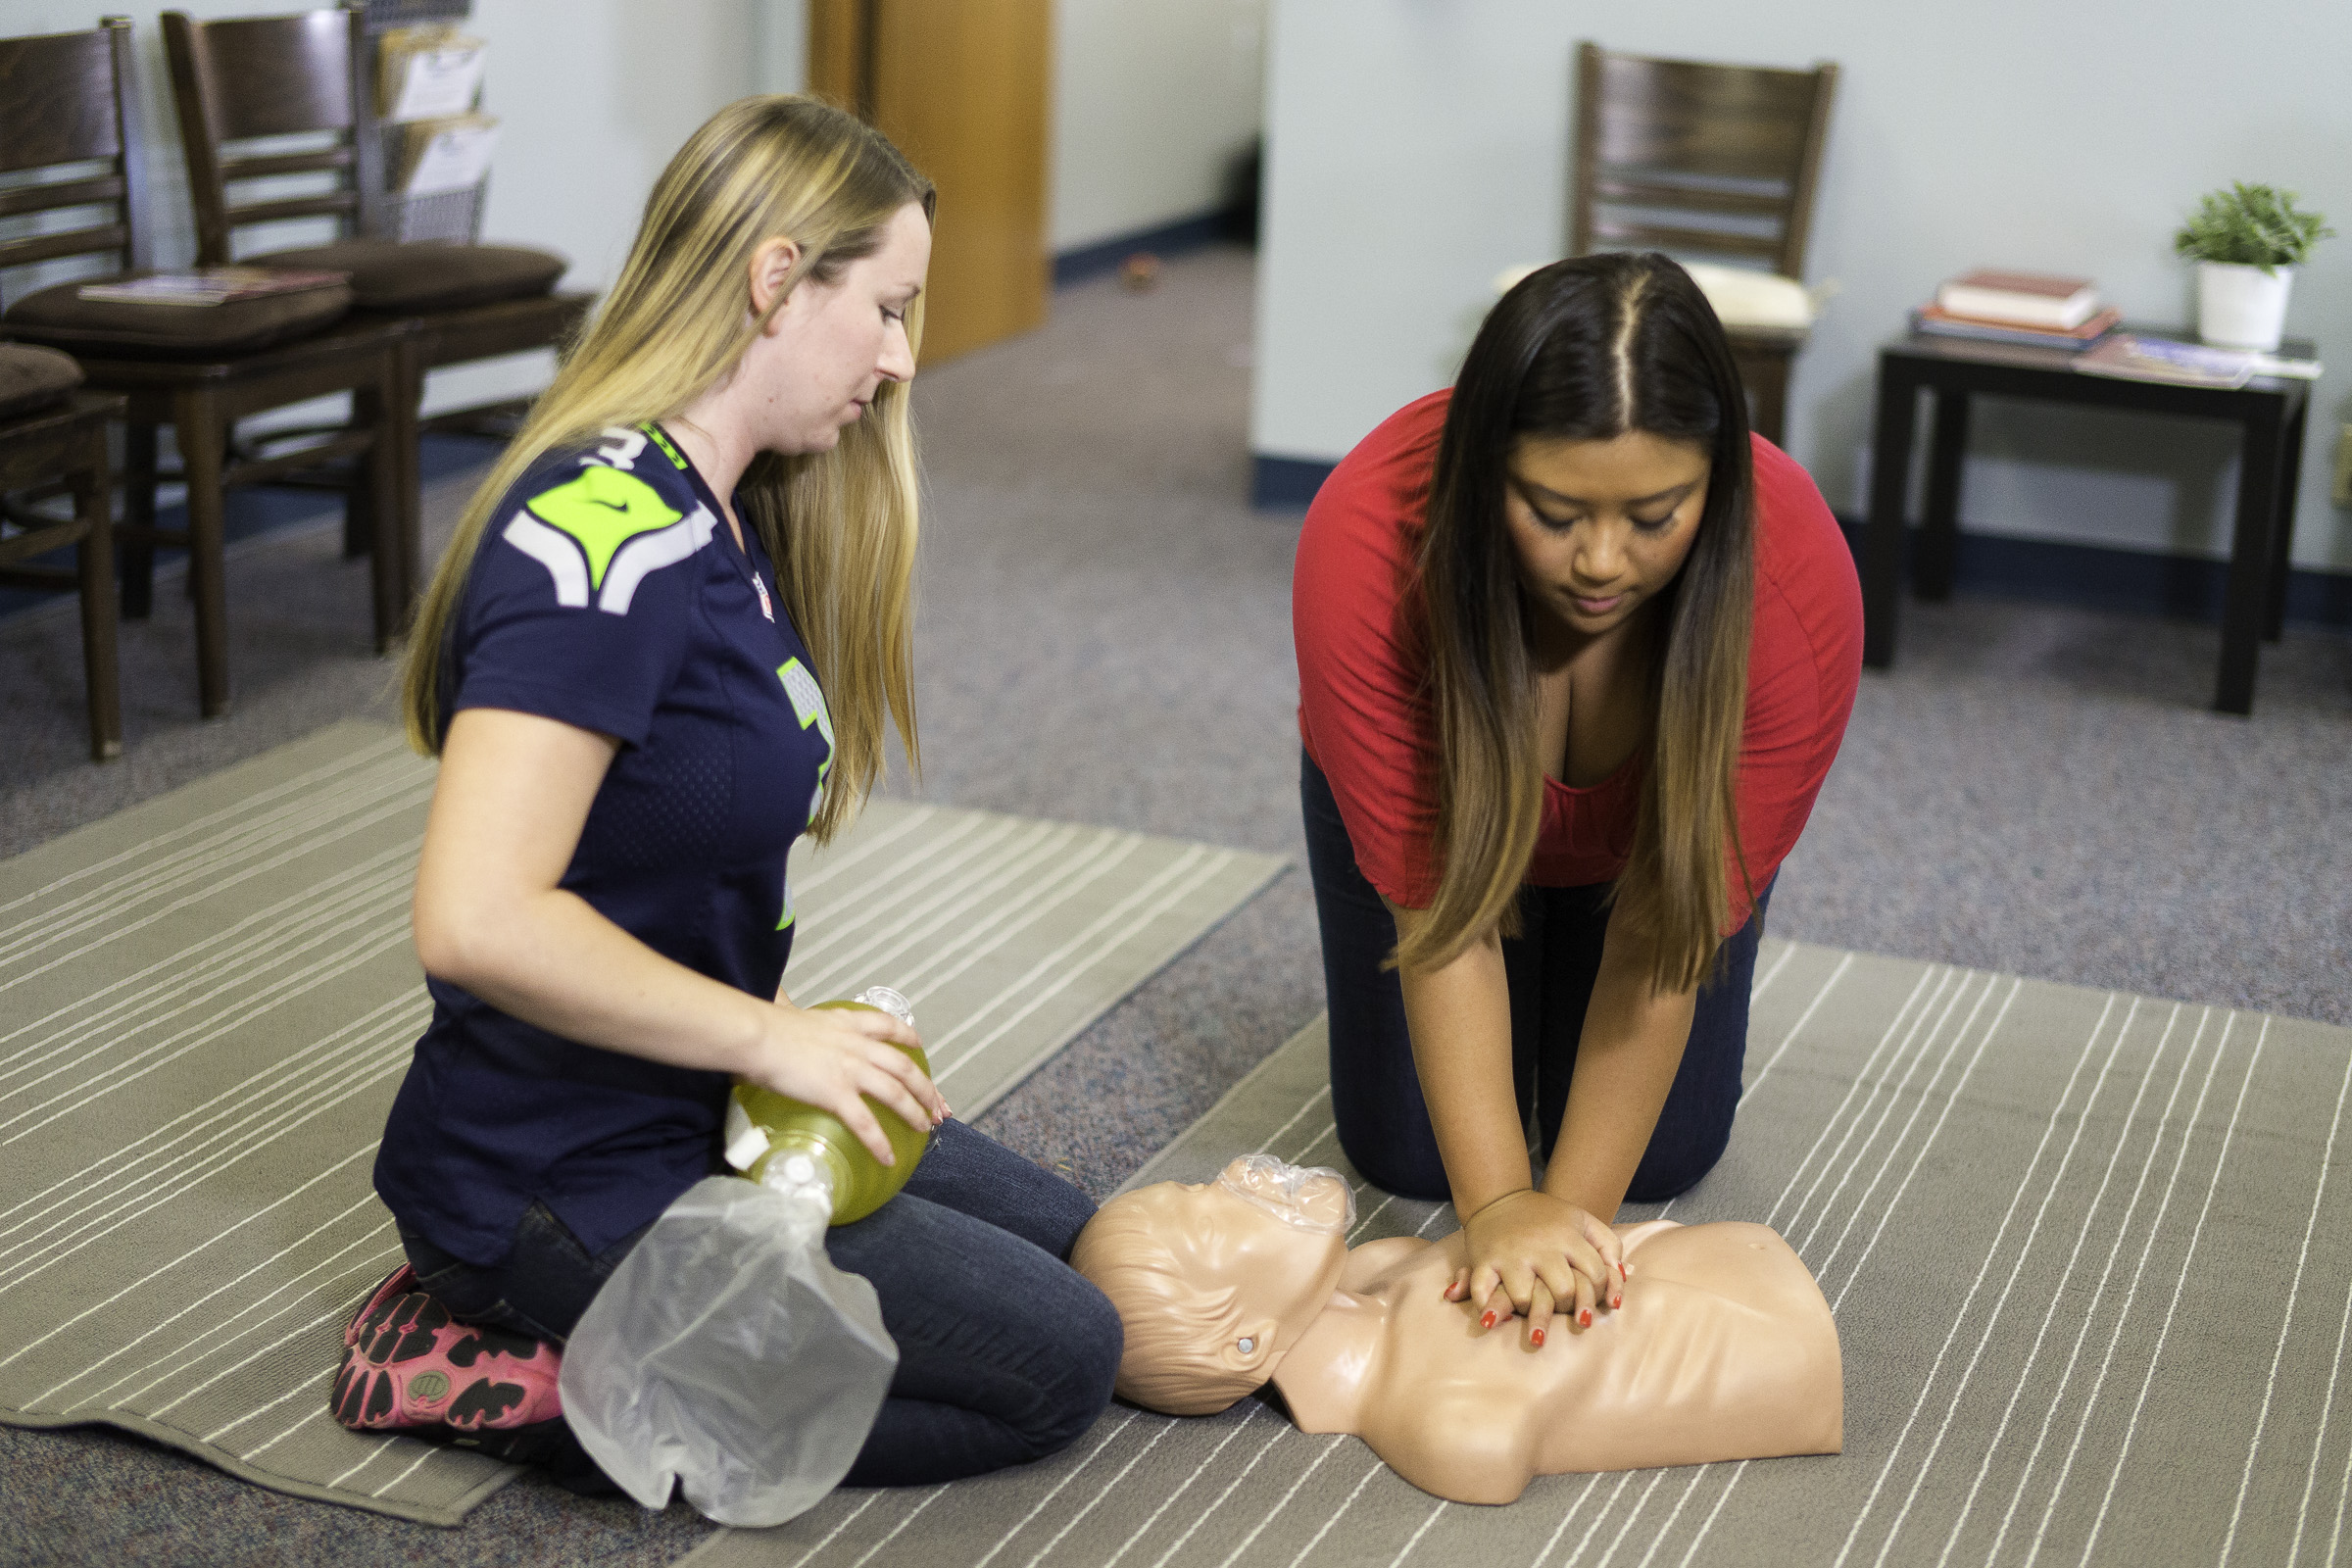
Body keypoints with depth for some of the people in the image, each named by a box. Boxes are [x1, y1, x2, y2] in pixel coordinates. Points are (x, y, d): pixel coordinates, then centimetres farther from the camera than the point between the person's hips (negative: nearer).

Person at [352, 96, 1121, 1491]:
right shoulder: (607, 535, -25)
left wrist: (796, 1032, -2)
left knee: (1080, 1250, 18)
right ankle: (526, 1385, -3)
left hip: (696, 1108, 10)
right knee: (1056, 1364, -5)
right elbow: (478, 920, -33)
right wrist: (769, 1037, -23)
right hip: (572, 1177, -10)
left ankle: (551, 1324, 11)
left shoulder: (726, 521, 6)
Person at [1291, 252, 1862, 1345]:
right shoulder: (1369, 541, -41)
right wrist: (1498, 1206, -41)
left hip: (1647, 819, 1)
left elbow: (1673, 931, -32)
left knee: (1661, 1158, -1)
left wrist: (1573, 1206, -34)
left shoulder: (1797, 582, -39)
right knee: (1406, 1152, -1)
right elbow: (1433, 903, -36)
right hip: (1451, 789, 0)